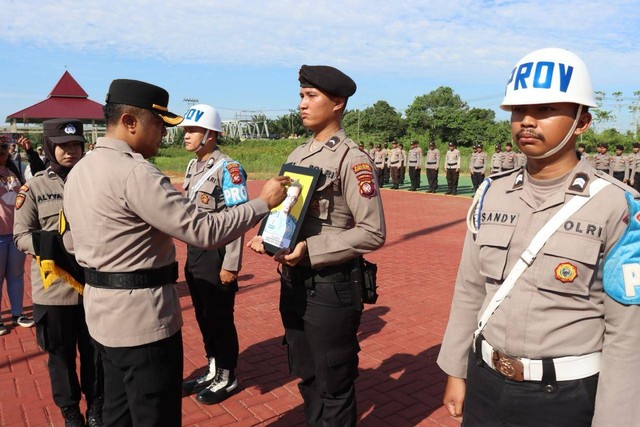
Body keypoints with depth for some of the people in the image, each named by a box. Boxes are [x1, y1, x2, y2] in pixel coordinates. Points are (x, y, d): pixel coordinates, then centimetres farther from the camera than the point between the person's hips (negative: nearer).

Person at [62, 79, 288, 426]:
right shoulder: (134, 172, -22)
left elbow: (71, 240, 18)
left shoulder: (79, 170, 8)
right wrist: (264, 201, -16)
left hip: (103, 313, 10)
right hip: (143, 319, -10)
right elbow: (203, 231, -25)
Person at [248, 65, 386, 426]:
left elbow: (373, 233, -19)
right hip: (293, 283, 8)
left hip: (330, 288, -7)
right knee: (306, 377, 24)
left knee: (334, 387, 12)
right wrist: (267, 237, -3)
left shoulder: (352, 161, -15)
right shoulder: (298, 155, 9)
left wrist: (310, 250, -23)